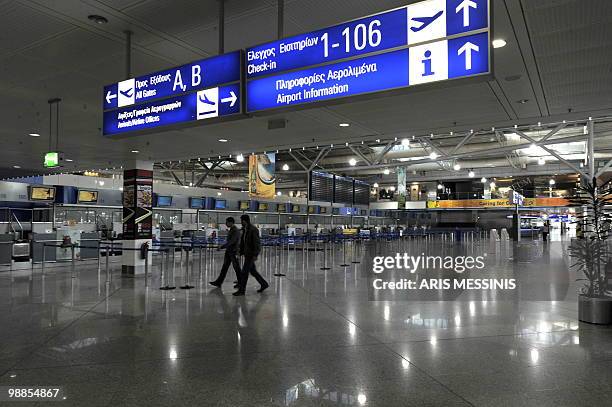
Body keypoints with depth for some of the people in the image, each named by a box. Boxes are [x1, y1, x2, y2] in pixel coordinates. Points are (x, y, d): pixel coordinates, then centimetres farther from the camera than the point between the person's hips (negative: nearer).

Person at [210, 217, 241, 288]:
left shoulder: (236, 231, -17)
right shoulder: (230, 230, 11)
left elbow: (231, 242, -25)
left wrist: (222, 247, -26)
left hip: (234, 252, -9)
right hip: (228, 251, 9)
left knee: (236, 268, 2)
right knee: (224, 267, 10)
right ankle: (218, 282, 13)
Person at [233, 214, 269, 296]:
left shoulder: (253, 229, -16)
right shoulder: (245, 230, 12)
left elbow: (256, 243, -20)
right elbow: (242, 242, 18)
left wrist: (255, 255, -23)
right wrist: (241, 253, 15)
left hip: (251, 254, -9)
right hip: (247, 253, 9)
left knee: (244, 272, -6)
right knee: (252, 271, 16)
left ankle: (241, 290, 2)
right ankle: (264, 284, 28)